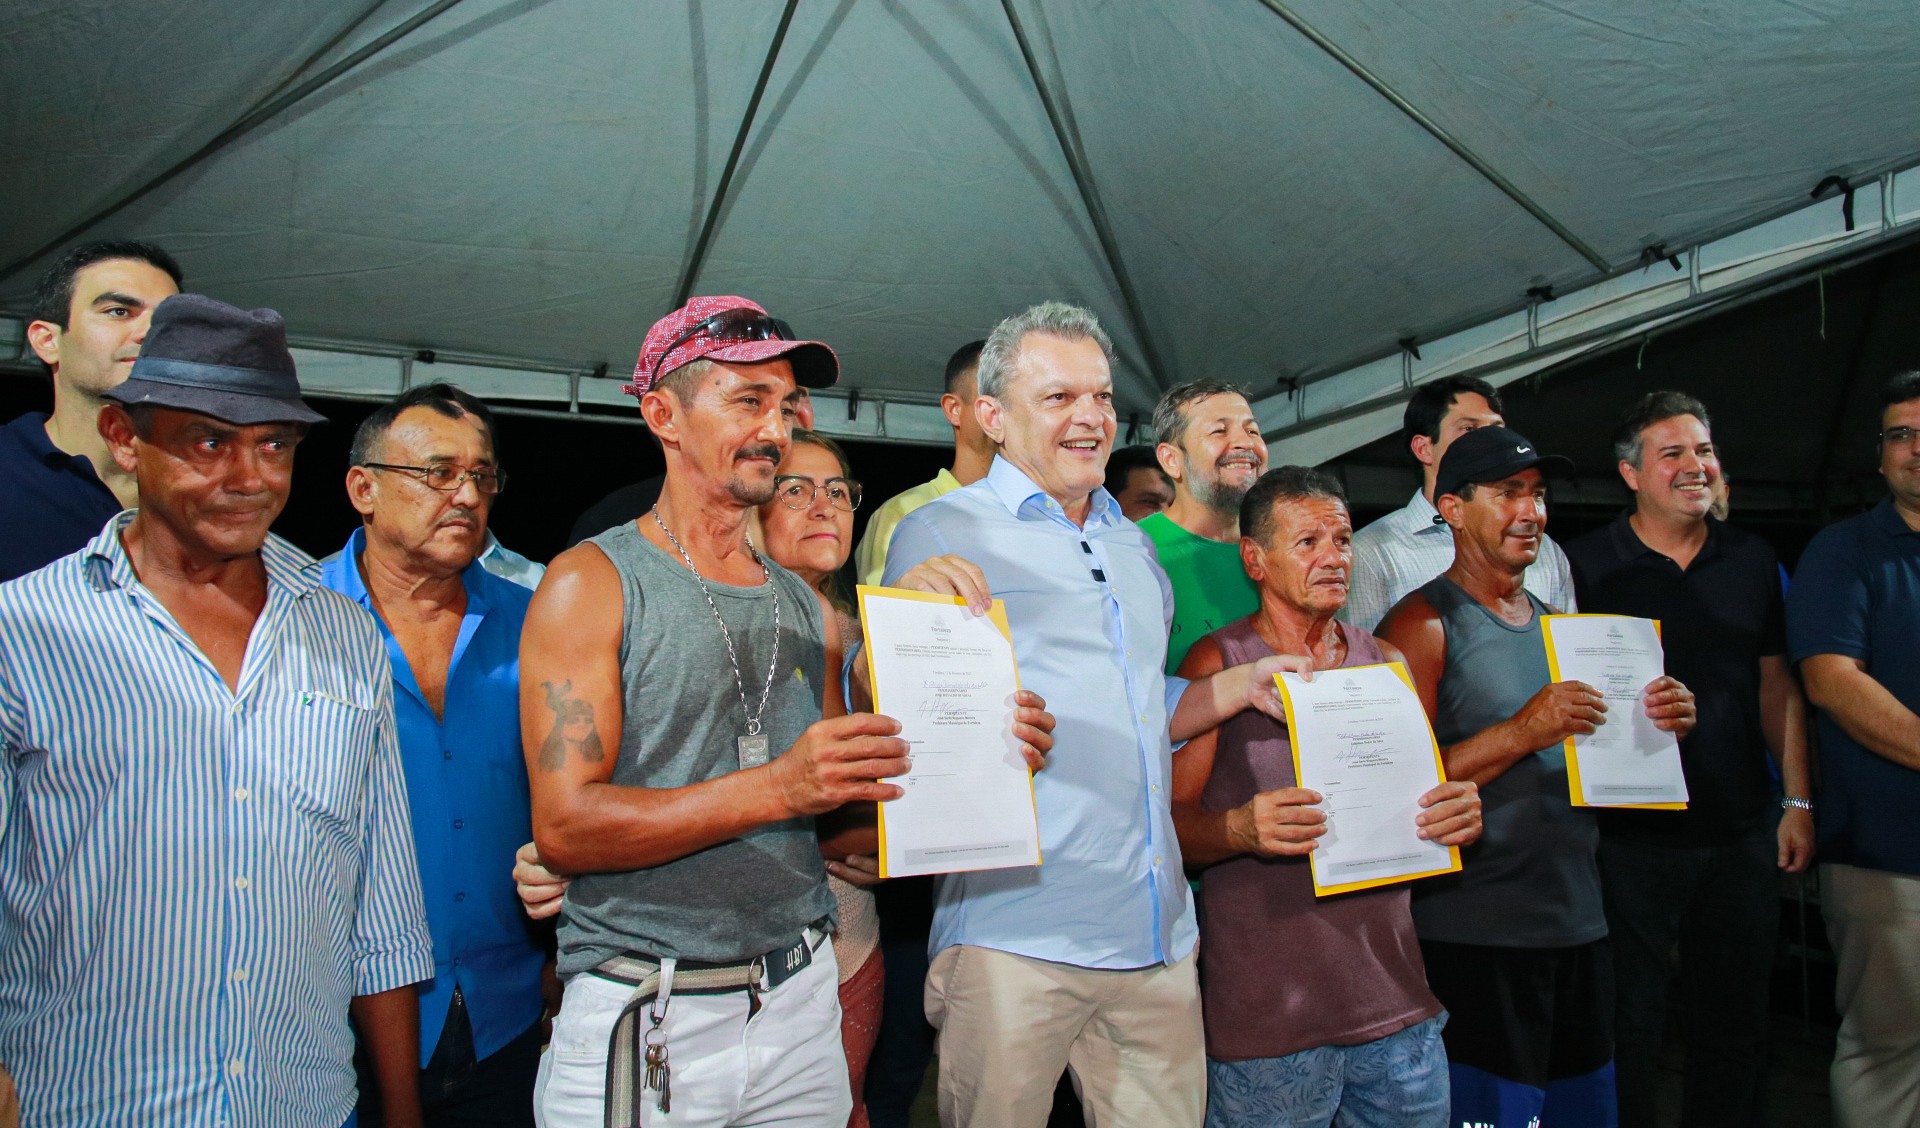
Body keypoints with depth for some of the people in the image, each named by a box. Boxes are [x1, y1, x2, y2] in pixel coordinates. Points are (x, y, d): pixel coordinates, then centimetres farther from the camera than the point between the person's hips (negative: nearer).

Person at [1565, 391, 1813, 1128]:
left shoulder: (1753, 561, 9)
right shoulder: (1586, 565, -4)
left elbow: (1777, 686, 11)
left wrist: (1798, 801, 7)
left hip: (1742, 832, 4)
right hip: (1633, 836, -4)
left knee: (1735, 1024, 15)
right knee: (1630, 1023, 5)